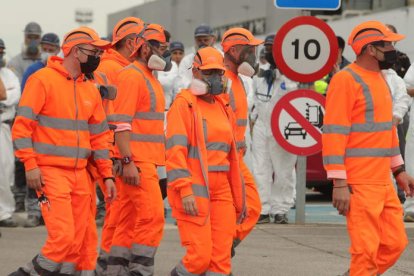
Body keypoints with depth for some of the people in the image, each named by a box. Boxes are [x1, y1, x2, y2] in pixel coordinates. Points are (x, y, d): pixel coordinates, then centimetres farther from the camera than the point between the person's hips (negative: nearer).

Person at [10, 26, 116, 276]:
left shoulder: (91, 90, 14)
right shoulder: (43, 80, -6)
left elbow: (99, 135, 18)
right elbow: (22, 124, -9)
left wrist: (107, 175, 13)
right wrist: (30, 165, -16)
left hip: (80, 173, 7)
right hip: (50, 172, -7)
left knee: (76, 241, 4)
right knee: (63, 236, -16)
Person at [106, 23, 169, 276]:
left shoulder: (150, 78, 20)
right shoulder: (131, 76, -11)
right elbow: (121, 123, -18)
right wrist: (128, 162, -23)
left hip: (147, 160, 10)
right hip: (137, 162, -10)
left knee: (130, 220, 10)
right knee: (153, 217, -13)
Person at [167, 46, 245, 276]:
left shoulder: (223, 108, 19)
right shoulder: (184, 104, -4)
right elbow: (175, 150, -13)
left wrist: (238, 197, 20)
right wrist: (185, 190, -22)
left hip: (221, 190, 7)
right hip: (194, 189, -7)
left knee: (221, 257, 1)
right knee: (200, 255, -13)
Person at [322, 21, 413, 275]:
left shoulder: (381, 79, 15)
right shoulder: (346, 80, -12)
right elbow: (333, 133, -16)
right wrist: (339, 183, -20)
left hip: (384, 181, 9)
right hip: (359, 184, -9)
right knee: (366, 251, -6)